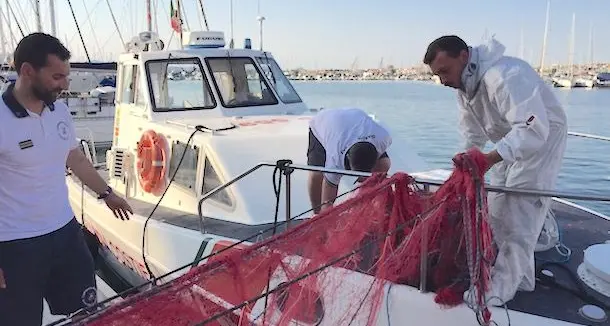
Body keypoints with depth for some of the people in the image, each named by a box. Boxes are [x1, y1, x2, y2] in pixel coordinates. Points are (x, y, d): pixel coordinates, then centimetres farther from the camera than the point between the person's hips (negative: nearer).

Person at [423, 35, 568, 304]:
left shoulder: (504, 76, -35)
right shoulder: (464, 83, -4)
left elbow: (534, 129, -42)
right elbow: (473, 133, 4)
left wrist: (490, 158, -51)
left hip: (542, 137, -9)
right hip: (510, 144, 9)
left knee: (519, 216, -12)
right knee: (497, 212, 10)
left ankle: (499, 288, -4)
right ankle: (520, 278, 25)